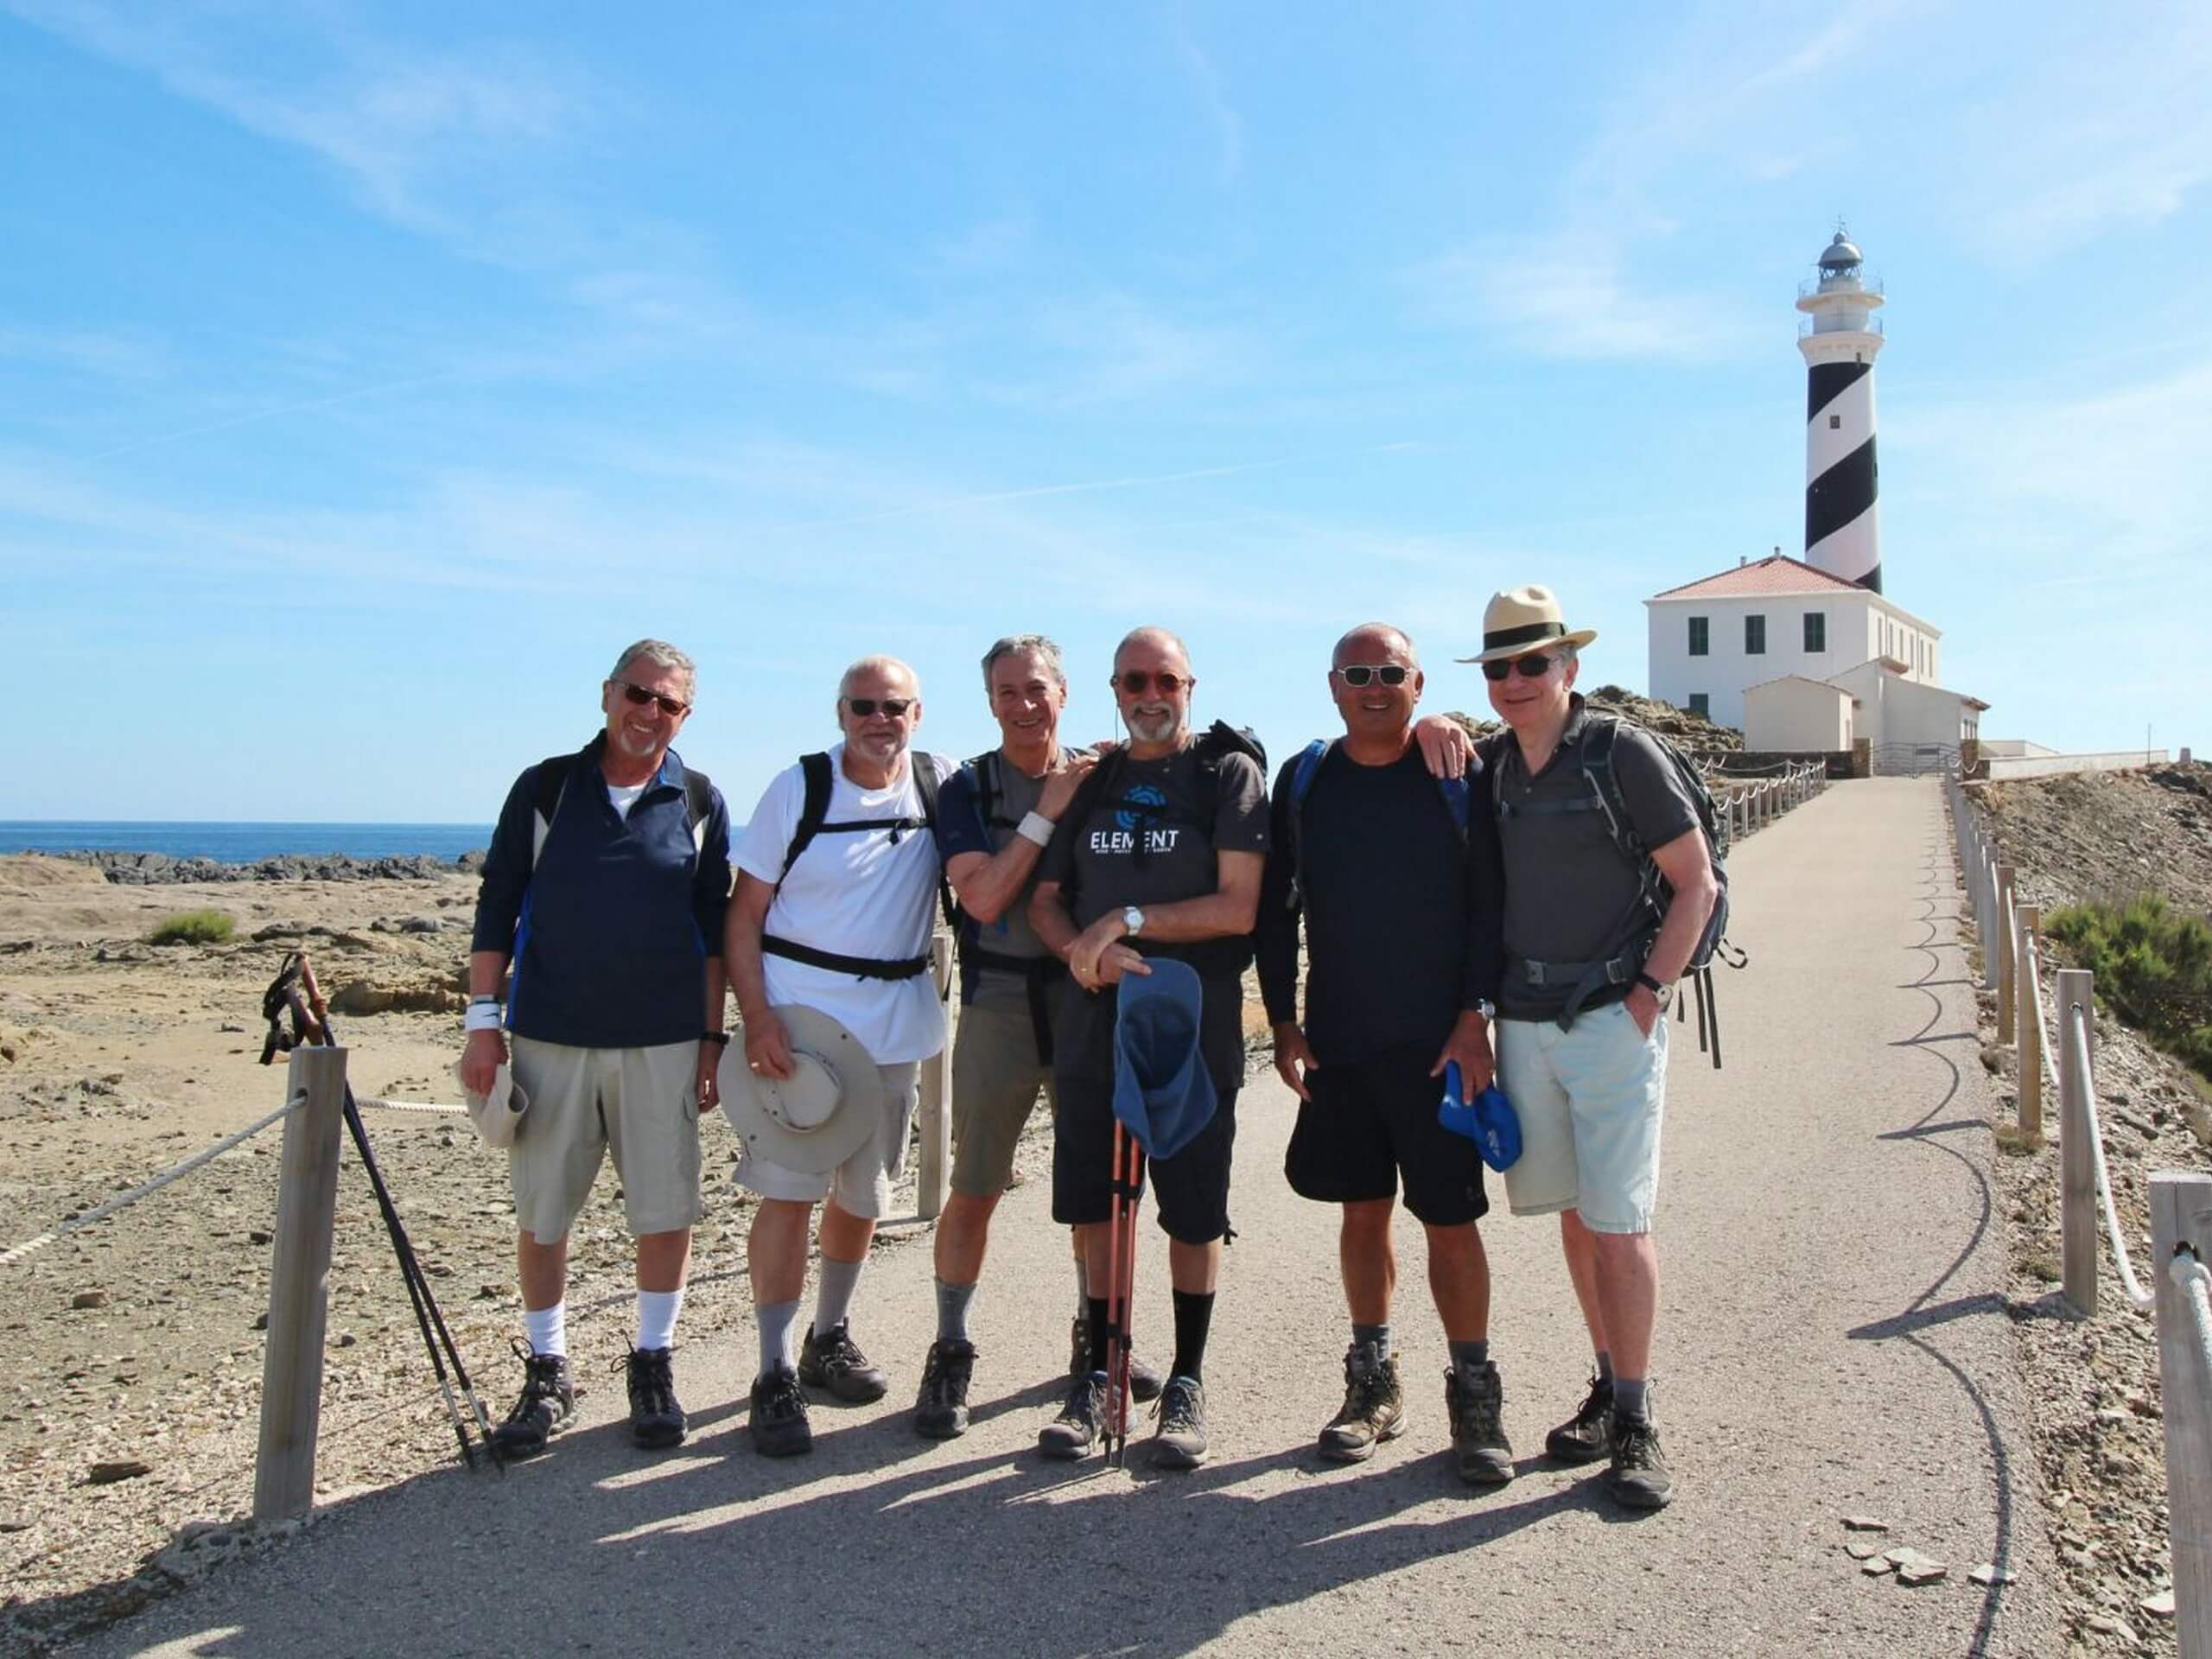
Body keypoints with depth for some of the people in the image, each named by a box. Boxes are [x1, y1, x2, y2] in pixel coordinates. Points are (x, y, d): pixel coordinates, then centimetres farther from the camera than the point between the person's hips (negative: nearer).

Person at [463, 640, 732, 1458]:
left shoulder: (700, 804, 4)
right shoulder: (545, 789, 3)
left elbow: (714, 929, 7)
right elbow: (496, 908, 5)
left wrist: (712, 1037, 3)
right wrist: (482, 1021, -1)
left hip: (663, 1041, 0)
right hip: (549, 1036, 0)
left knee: (667, 1210, 4)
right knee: (541, 1214, 8)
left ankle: (653, 1365, 23)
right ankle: (547, 1374, 24)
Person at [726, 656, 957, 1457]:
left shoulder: (941, 783, 2)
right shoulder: (798, 788, -5)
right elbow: (743, 917, -4)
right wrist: (757, 1019, -16)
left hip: (897, 1026, 4)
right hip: (799, 1019, -3)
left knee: (862, 1195, 15)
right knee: (789, 1193, -6)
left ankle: (831, 1338, 35)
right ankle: (776, 1374, 6)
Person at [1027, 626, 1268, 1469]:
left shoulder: (1230, 773, -2)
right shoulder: (1089, 780, 12)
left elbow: (1238, 906, -11)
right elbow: (1044, 900, 12)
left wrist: (1129, 919, -13)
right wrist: (1084, 949, -9)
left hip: (1194, 1022, -4)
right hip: (1092, 1019, 4)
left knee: (1193, 1213, 4)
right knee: (1094, 1204, 10)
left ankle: (1187, 1382, 21)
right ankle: (1099, 1373, 25)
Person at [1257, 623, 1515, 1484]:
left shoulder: (1456, 775, -3)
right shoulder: (1303, 778, 5)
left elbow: (1489, 904, -4)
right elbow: (1275, 909, 9)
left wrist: (1474, 1016, -11)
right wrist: (1284, 1023, 3)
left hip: (1437, 1040, -3)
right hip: (1335, 1040, 3)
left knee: (1450, 1218, 0)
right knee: (1362, 1211, 12)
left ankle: (1474, 1393, 15)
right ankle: (1373, 1386, 25)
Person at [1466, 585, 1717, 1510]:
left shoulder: (1622, 753, -6)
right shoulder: (1489, 764, 8)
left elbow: (1696, 884, -4)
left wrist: (1651, 992, -10)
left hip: (1611, 1017, -5)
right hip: (1523, 1019, 5)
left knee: (1618, 1219, -4)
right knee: (1571, 1211, 11)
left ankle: (1636, 1425, 6)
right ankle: (1607, 1387, 25)